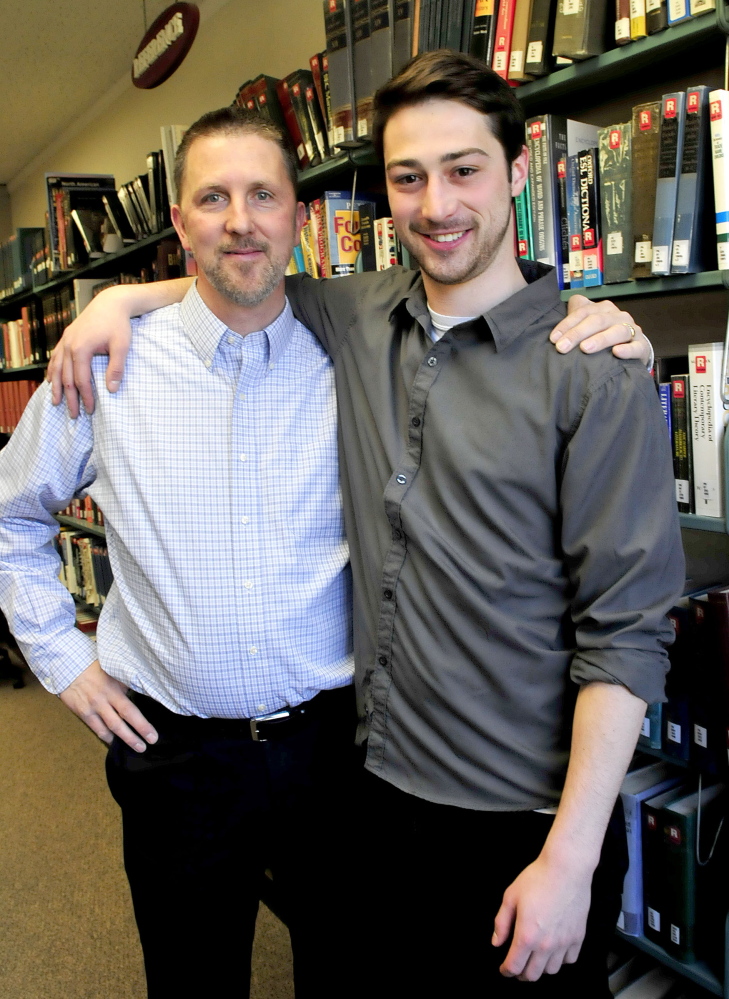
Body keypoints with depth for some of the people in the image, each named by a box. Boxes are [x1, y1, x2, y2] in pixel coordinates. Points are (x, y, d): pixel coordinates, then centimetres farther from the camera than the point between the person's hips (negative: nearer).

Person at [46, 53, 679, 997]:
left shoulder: (595, 371, -14)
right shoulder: (354, 318, 1)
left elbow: (624, 632, -15)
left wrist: (571, 856, -16)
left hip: (528, 822, -4)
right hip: (384, 790, 5)